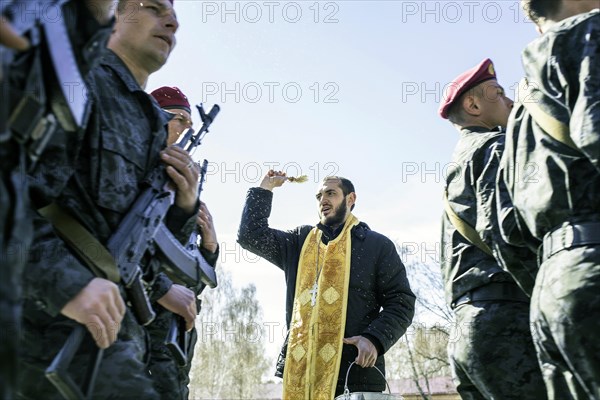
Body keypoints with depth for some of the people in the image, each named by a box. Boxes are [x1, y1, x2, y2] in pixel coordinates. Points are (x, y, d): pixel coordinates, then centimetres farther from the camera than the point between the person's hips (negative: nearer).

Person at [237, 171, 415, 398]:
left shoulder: (378, 245, 7)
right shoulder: (299, 241, 19)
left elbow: (401, 302, 3)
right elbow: (251, 235, 13)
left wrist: (375, 339, -13)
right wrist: (265, 188, 13)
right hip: (301, 371, 4)